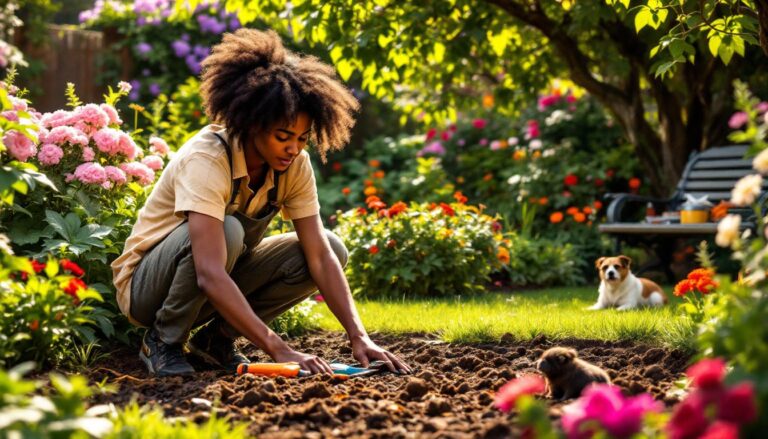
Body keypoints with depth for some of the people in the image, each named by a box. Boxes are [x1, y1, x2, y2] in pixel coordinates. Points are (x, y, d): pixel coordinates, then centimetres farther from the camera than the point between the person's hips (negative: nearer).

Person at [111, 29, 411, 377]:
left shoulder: (295, 164, -12)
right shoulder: (206, 160, -32)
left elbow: (321, 256, -14)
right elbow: (209, 276, -41)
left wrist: (358, 337, -26)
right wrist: (278, 350, -46)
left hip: (217, 283, 7)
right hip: (145, 284, -6)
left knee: (331, 247, -10)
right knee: (226, 229, -36)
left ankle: (216, 337, 0)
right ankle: (163, 342, -13)